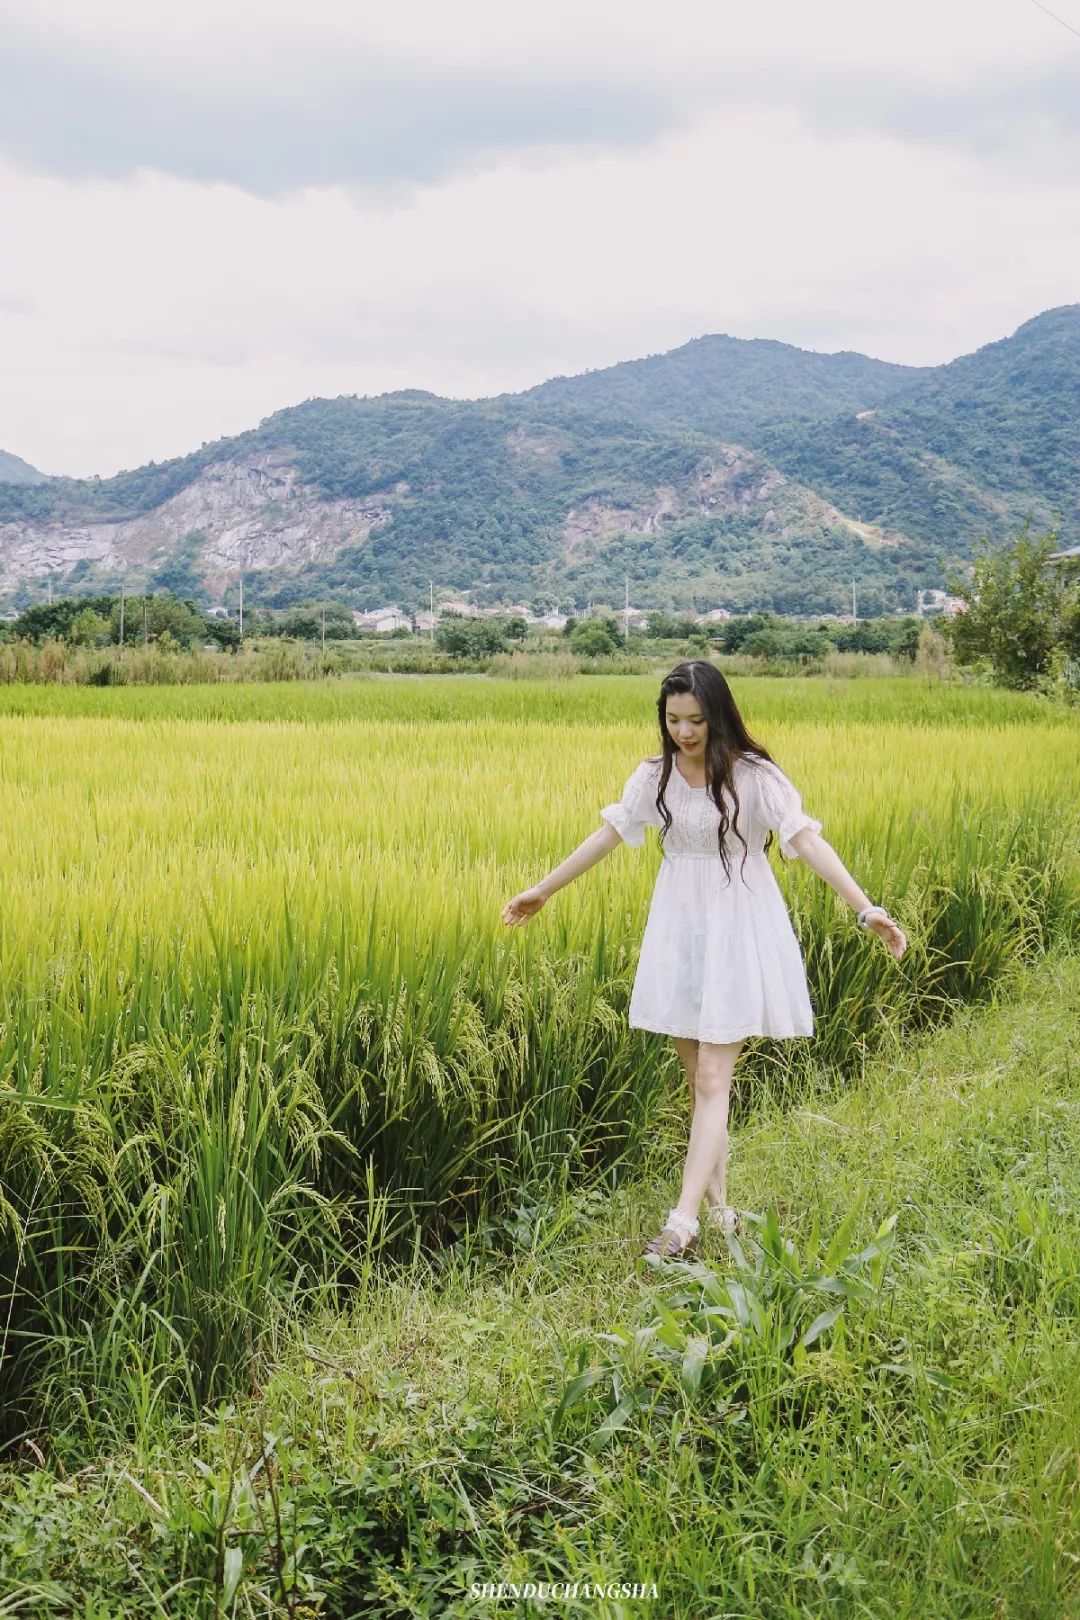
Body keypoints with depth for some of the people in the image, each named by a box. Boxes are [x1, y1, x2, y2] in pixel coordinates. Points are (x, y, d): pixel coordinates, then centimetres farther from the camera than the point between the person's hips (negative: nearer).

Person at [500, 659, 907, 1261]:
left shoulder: (754, 776, -13)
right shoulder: (654, 776, 1)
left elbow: (807, 839, -20)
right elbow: (609, 834, 12)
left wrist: (867, 908, -32)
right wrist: (543, 889, 19)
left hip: (739, 931, -5)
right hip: (679, 930, 5)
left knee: (713, 1080, -8)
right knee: (700, 1080, 9)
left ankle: (683, 1221, -9)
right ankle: (719, 1208, 21)